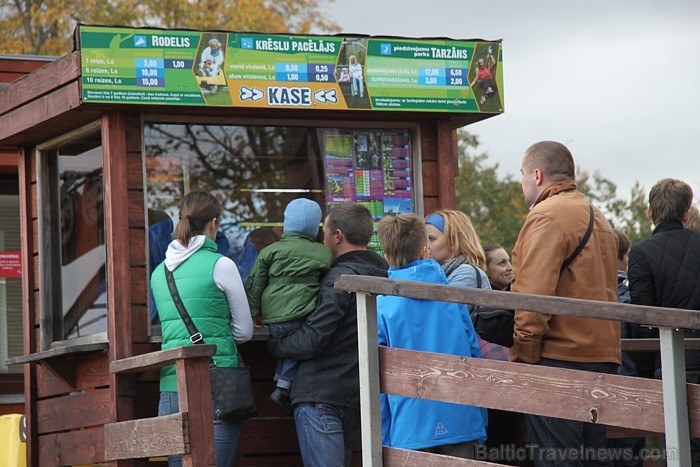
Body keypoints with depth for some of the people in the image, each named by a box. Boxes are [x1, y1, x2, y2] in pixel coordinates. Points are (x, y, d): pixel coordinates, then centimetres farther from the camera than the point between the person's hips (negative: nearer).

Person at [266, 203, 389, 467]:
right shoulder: (383, 273, 11)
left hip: (321, 394, -9)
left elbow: (310, 342, -18)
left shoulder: (341, 277, -15)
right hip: (356, 395, 9)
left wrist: (274, 346, 0)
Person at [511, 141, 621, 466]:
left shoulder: (546, 217, -10)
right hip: (602, 357, 9)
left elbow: (534, 295, -18)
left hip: (559, 357, -9)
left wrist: (522, 354, -13)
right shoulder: (598, 218, 19)